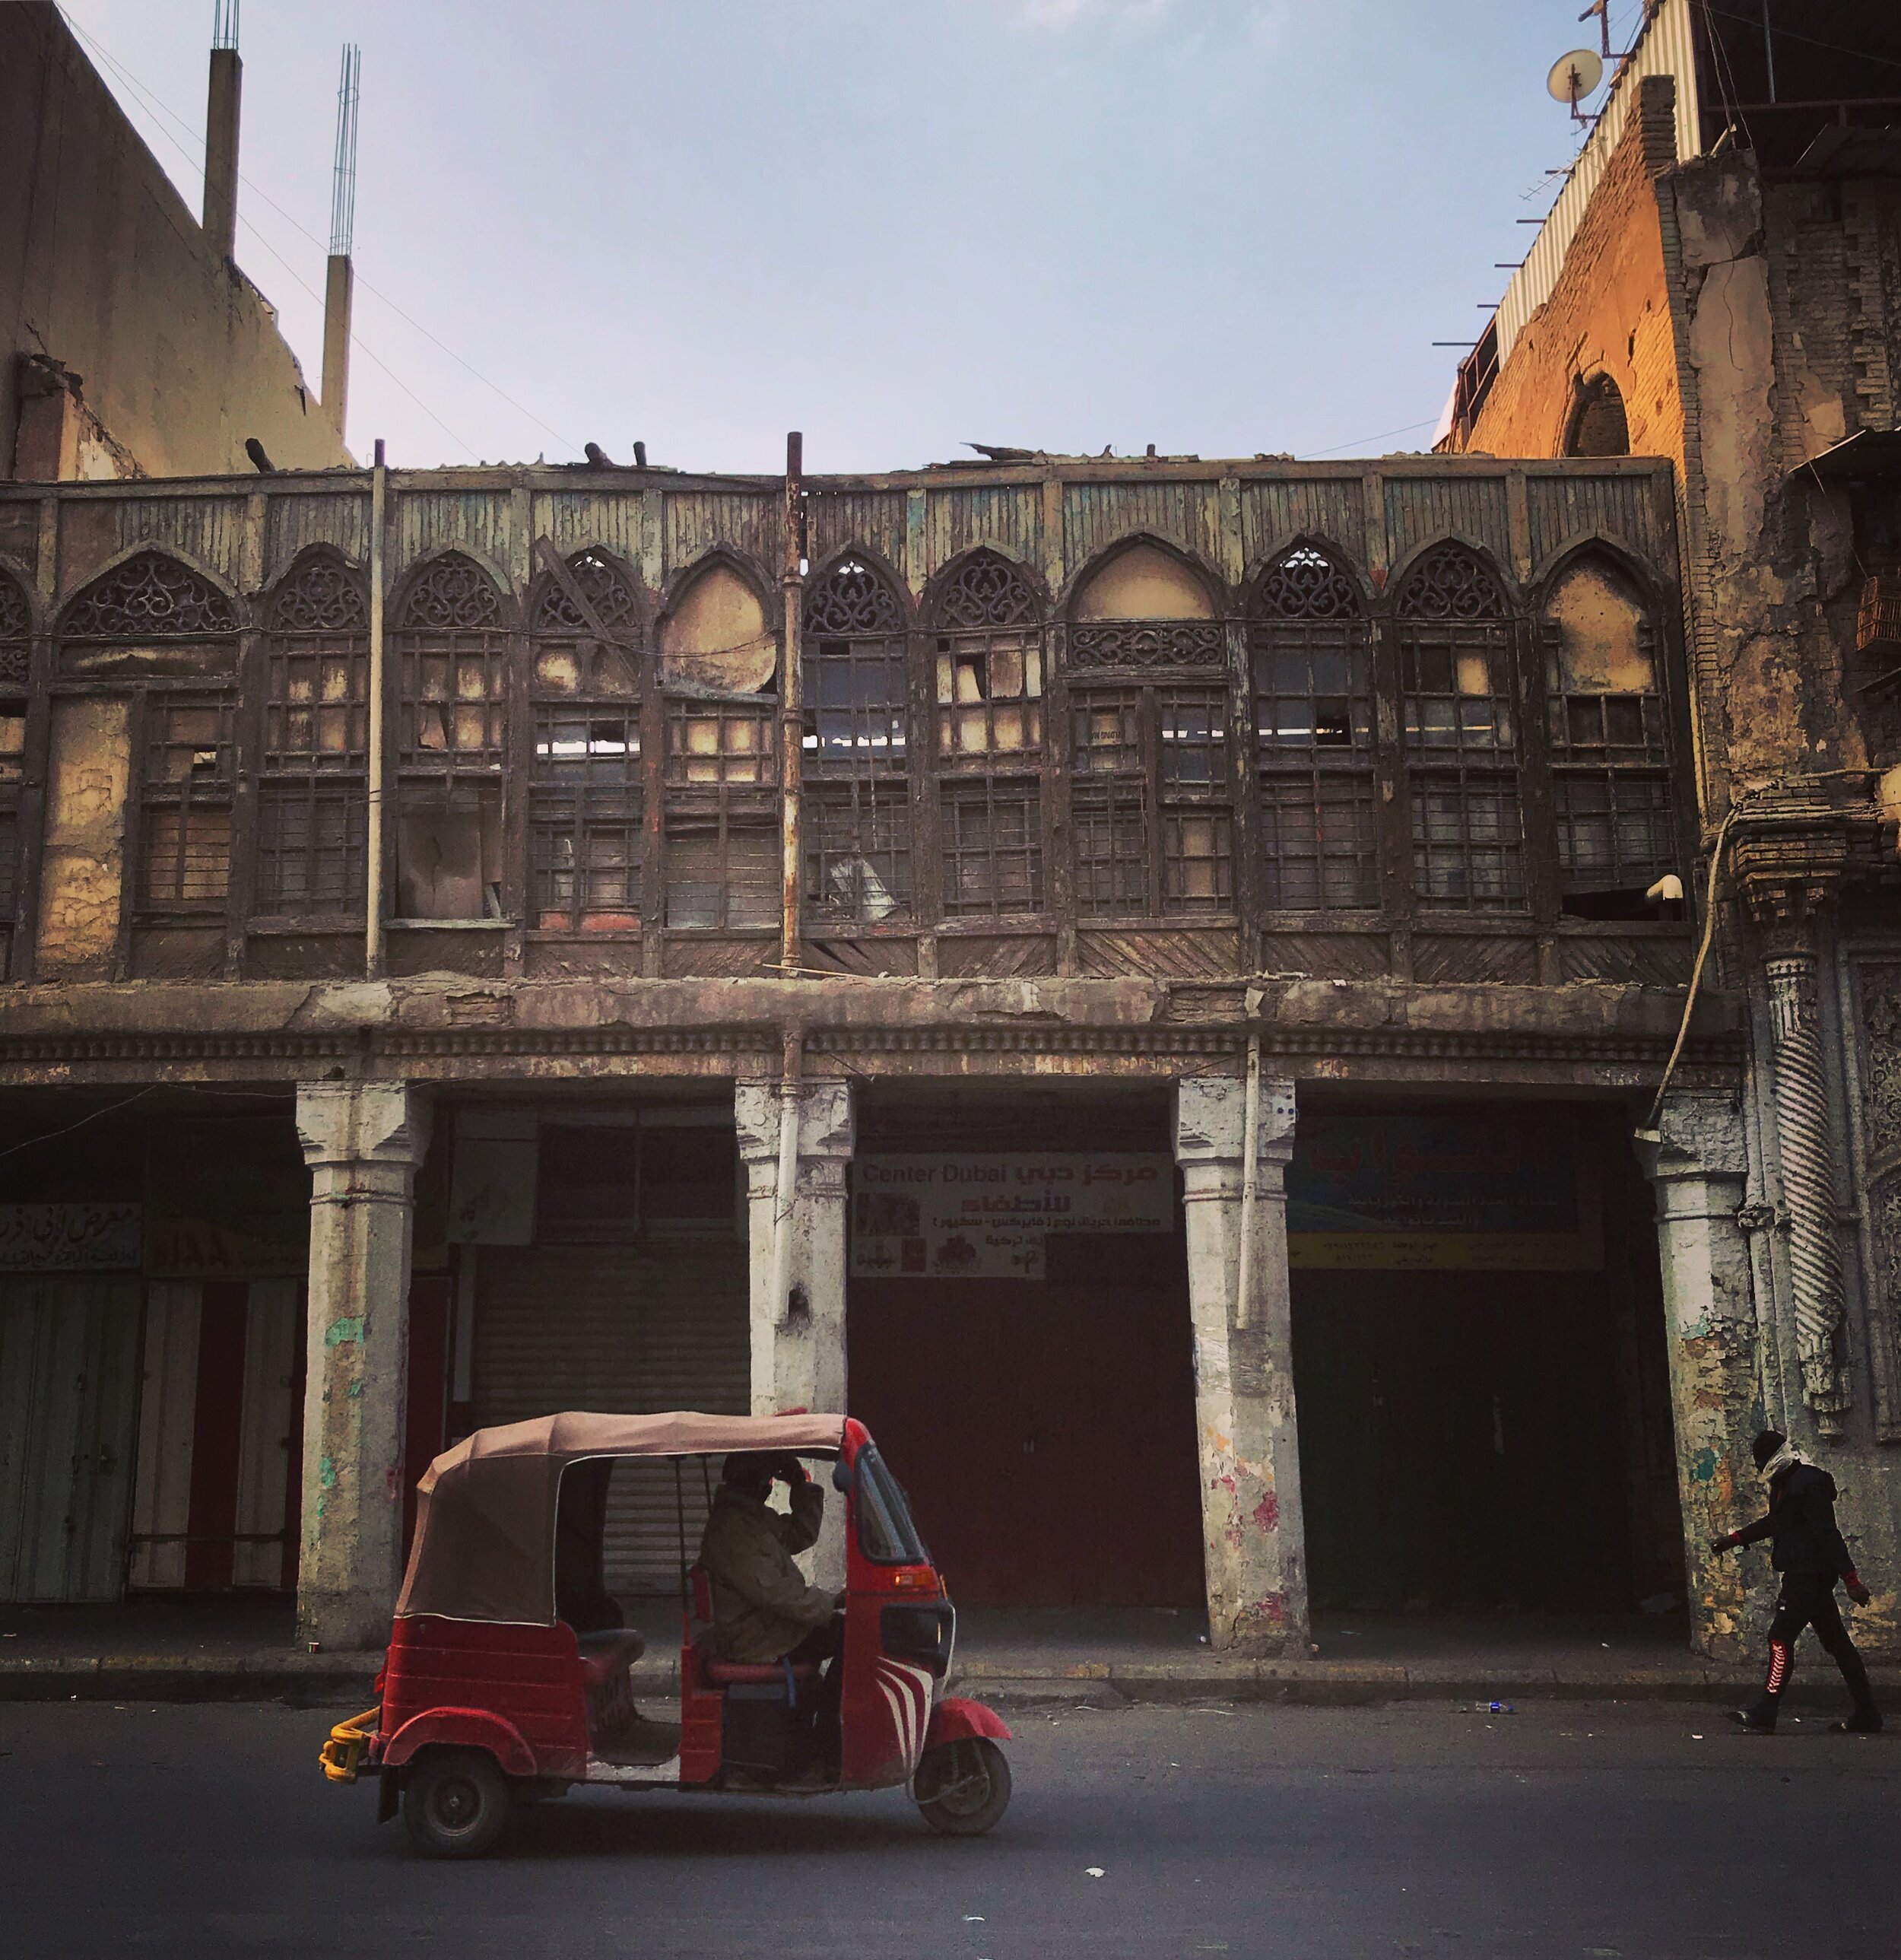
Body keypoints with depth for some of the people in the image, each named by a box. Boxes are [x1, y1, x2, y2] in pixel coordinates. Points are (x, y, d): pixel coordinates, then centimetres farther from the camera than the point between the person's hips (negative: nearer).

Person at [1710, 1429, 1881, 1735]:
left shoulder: (1807, 1486, -18)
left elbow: (1828, 1535, -22)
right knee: (1836, 1642, 11)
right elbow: (1772, 1523, 29)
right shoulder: (1787, 1485, 14)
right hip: (1803, 1575, 10)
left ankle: (1763, 1717, -6)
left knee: (1781, 1638, -8)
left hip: (1808, 1575, -10)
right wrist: (1733, 1539, 27)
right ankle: (1866, 1715, 15)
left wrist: (1851, 1579, -23)